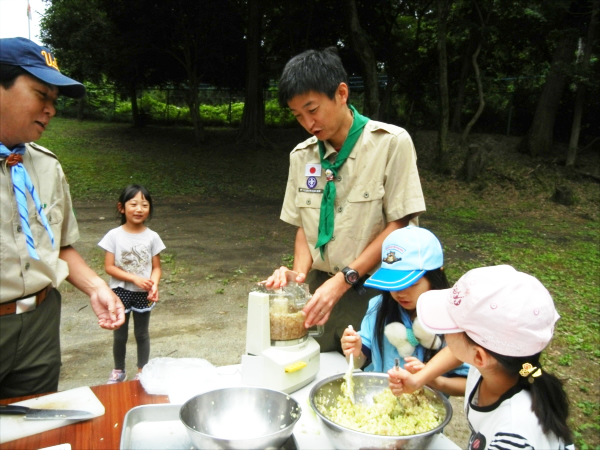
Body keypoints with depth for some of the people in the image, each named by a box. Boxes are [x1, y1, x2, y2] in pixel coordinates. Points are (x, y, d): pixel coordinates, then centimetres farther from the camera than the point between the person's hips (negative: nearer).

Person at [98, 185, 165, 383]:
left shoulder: (152, 237, -7)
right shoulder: (114, 235, -10)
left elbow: (156, 267, -4)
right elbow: (109, 267, -11)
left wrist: (154, 285, -23)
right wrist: (134, 278, -22)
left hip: (143, 294, 1)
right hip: (121, 292, 0)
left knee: (142, 334, 14)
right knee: (120, 335, 14)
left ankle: (142, 372, 31)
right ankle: (119, 371, 35)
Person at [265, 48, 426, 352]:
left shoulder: (392, 143, -10)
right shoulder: (301, 155, 4)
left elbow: (398, 226, -13)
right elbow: (304, 226, 10)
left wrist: (343, 280, -19)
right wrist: (300, 275, -8)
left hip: (375, 291, -4)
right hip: (320, 290, 4)